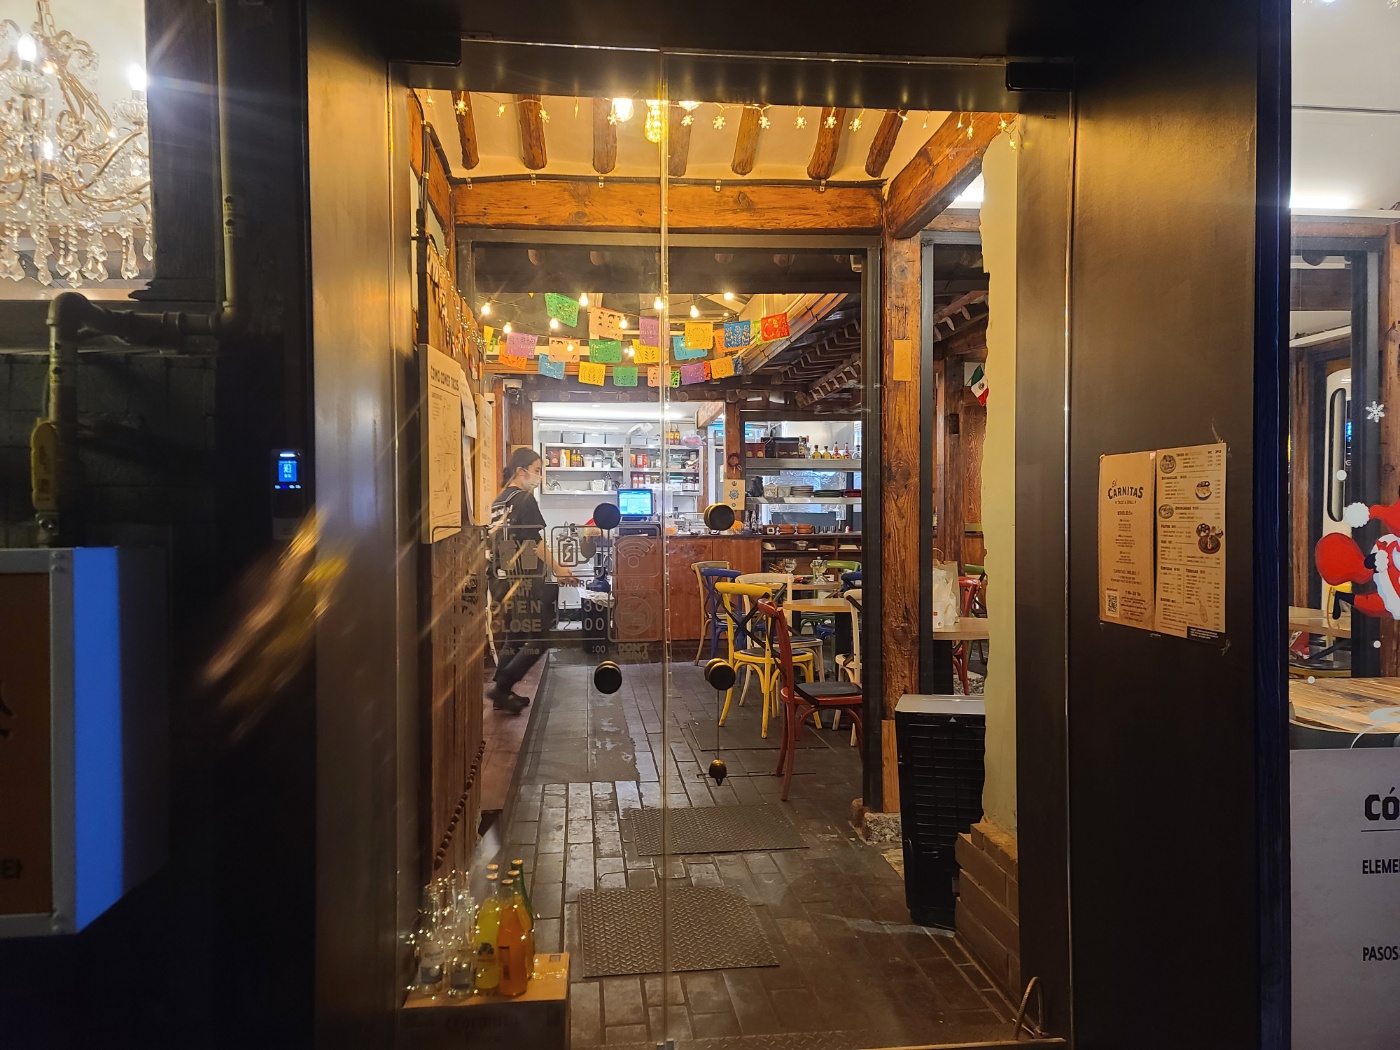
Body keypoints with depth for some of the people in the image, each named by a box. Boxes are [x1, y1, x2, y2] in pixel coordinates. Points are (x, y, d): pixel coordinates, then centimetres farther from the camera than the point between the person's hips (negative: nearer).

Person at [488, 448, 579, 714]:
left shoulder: (498, 501, 12)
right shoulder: (524, 499, -13)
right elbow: (536, 543, -16)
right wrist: (557, 570, -7)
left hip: (503, 580, 9)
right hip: (525, 582, -9)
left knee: (513, 638, 17)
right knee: (537, 640, -2)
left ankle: (502, 693, 20)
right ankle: (501, 687, -3)